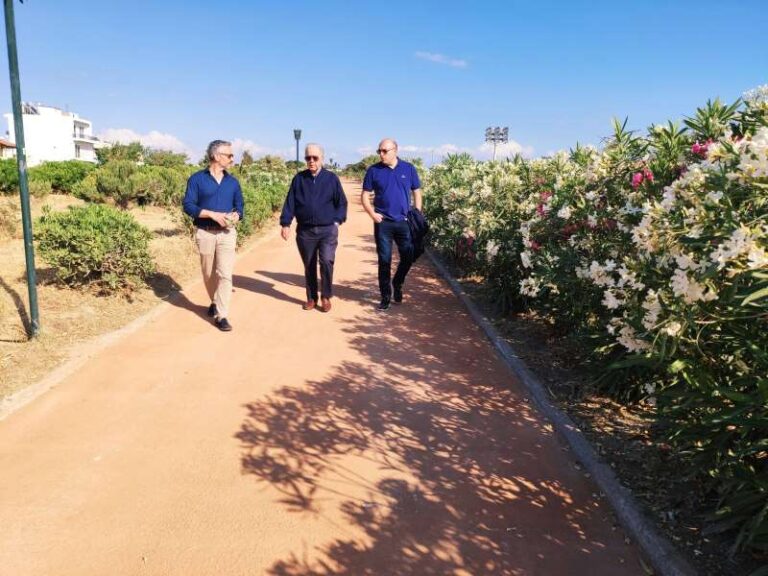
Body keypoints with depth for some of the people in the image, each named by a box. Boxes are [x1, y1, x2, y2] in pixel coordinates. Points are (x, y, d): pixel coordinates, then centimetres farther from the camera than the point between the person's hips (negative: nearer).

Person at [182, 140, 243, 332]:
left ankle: (221, 316, -8)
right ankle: (215, 302, 36)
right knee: (208, 274, 12)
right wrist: (213, 214, -18)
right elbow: (188, 205, -7)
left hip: (227, 233, 1)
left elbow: (239, 206, 15)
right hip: (205, 233, -1)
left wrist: (236, 216, -9)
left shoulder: (233, 182, 9)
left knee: (225, 274, -9)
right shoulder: (197, 179, -2)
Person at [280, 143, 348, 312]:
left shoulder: (331, 178, 2)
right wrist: (285, 223, -4)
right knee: (309, 266, 9)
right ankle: (311, 298, 23)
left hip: (327, 230, -2)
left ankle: (326, 297, 2)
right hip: (305, 231, 2)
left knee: (326, 261, -15)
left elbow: (341, 202, 6)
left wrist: (337, 221, -5)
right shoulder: (299, 179, 5)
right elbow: (290, 203, 4)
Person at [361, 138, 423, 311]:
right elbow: (365, 195, 4)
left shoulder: (409, 169, 3)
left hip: (404, 222, 1)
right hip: (383, 223, -1)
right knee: (384, 261, 2)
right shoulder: (373, 170, 1)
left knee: (408, 257, 4)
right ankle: (385, 297, 13)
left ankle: (397, 284, 31)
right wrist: (372, 214, -10)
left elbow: (417, 192, 9)